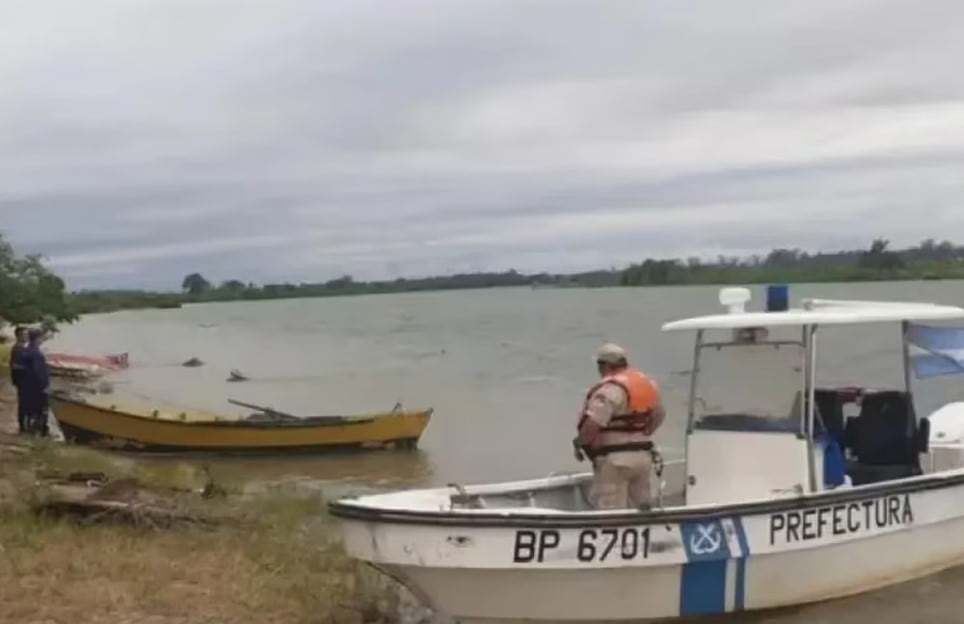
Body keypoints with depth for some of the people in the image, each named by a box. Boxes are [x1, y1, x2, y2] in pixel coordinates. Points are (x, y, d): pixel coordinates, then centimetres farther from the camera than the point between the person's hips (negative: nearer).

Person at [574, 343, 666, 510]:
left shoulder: (610, 389, -18)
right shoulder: (646, 383, 11)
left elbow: (593, 424, -25)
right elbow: (659, 414, 21)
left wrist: (580, 444, -9)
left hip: (615, 459, -9)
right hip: (643, 455, 9)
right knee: (640, 508, 18)